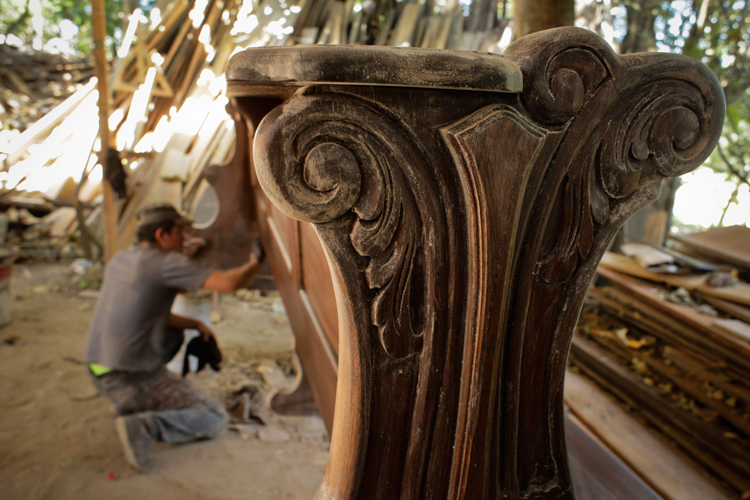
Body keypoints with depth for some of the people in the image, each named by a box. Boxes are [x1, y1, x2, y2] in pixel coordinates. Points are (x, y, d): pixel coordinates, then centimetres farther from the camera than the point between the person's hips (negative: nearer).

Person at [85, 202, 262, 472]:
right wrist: (254, 263, -4)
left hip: (98, 371, 9)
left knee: (173, 332, 29)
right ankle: (144, 426, -19)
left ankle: (129, 403, 20)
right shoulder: (165, 263, -16)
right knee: (215, 419, 0)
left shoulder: (119, 259, 10)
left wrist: (195, 324, 14)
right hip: (130, 379, -8)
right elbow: (228, 283, -23)